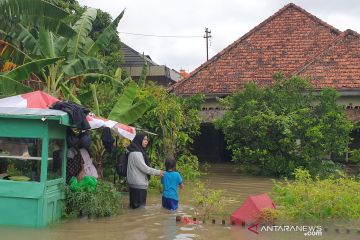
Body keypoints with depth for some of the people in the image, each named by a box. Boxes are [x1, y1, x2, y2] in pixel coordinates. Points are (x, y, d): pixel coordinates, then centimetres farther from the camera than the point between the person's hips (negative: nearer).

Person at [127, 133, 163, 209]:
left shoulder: (138, 151, 14)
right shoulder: (136, 153, -17)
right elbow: (143, 168, -19)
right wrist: (158, 172, -11)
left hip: (137, 183, 10)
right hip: (138, 185, -10)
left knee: (136, 205, 13)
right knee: (139, 205, -5)